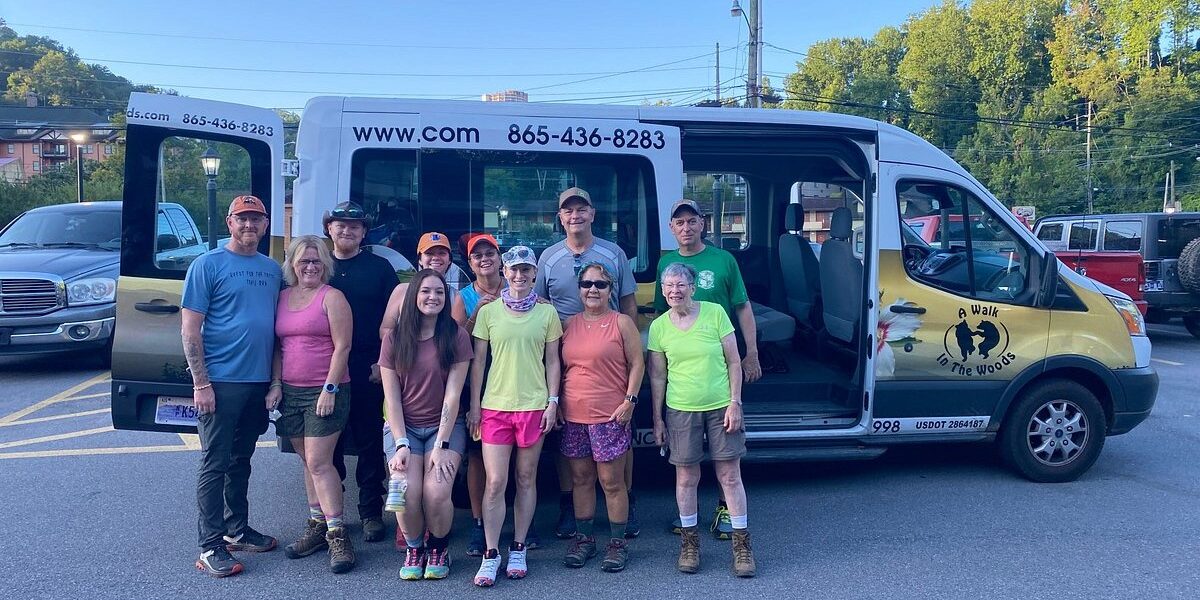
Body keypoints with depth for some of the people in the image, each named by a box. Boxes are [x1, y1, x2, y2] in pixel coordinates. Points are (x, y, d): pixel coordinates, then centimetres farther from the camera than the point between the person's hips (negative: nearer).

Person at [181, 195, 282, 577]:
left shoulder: (273, 270, 11)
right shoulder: (208, 265, -5)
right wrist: (201, 383, -14)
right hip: (220, 382, -5)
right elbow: (190, 330, -8)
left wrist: (275, 381, 9)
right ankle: (211, 546, 8)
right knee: (215, 463, 0)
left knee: (241, 461, 16)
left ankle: (237, 530, 29)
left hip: (258, 383, 6)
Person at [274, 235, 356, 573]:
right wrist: (276, 383, 6)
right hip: (291, 392, 6)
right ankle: (317, 526, 21)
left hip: (325, 393, -6)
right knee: (307, 461, 12)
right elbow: (278, 346, 16)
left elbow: (342, 347, -11)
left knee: (319, 462, -10)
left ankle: (337, 535, -4)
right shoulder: (282, 297, 12)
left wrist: (329, 389, -16)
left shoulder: (332, 297, -6)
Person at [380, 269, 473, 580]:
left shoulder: (456, 336, -4)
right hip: (405, 427, 1)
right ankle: (413, 549, 11)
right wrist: (401, 444, -11)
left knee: (437, 493, -21)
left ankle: (438, 549, 10)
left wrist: (441, 444, -14)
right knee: (408, 495, -20)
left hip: (445, 426, -1)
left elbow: (453, 394, -9)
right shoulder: (394, 339, 1)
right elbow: (391, 397, -1)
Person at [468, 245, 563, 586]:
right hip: (495, 405, 0)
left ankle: (518, 550, 20)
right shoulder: (488, 312, 3)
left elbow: (552, 361, 6)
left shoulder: (546, 313, 3)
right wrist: (474, 404, 2)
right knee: (495, 482, -2)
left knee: (526, 479, 8)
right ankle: (491, 555, 8)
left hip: (533, 405, 0)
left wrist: (552, 402, -1)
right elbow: (478, 361, 5)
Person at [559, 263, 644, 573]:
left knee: (612, 481, 1)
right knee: (580, 479, 11)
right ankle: (583, 539, 23)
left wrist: (629, 400, -12)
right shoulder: (570, 324, 11)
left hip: (609, 415, -4)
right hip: (573, 415, 5)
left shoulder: (621, 322, -1)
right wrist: (556, 403, 9)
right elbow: (561, 367, 16)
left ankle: (617, 544, 12)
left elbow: (637, 363, -3)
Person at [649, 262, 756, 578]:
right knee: (686, 478, 9)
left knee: (730, 476, 4)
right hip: (681, 411, 1)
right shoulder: (659, 326, 0)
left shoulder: (715, 313, -5)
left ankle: (742, 545, 16)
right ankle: (689, 542, 25)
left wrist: (735, 403, -7)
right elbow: (657, 376, 6)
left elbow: (733, 362, -2)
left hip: (720, 408, -1)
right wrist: (657, 419, 5)